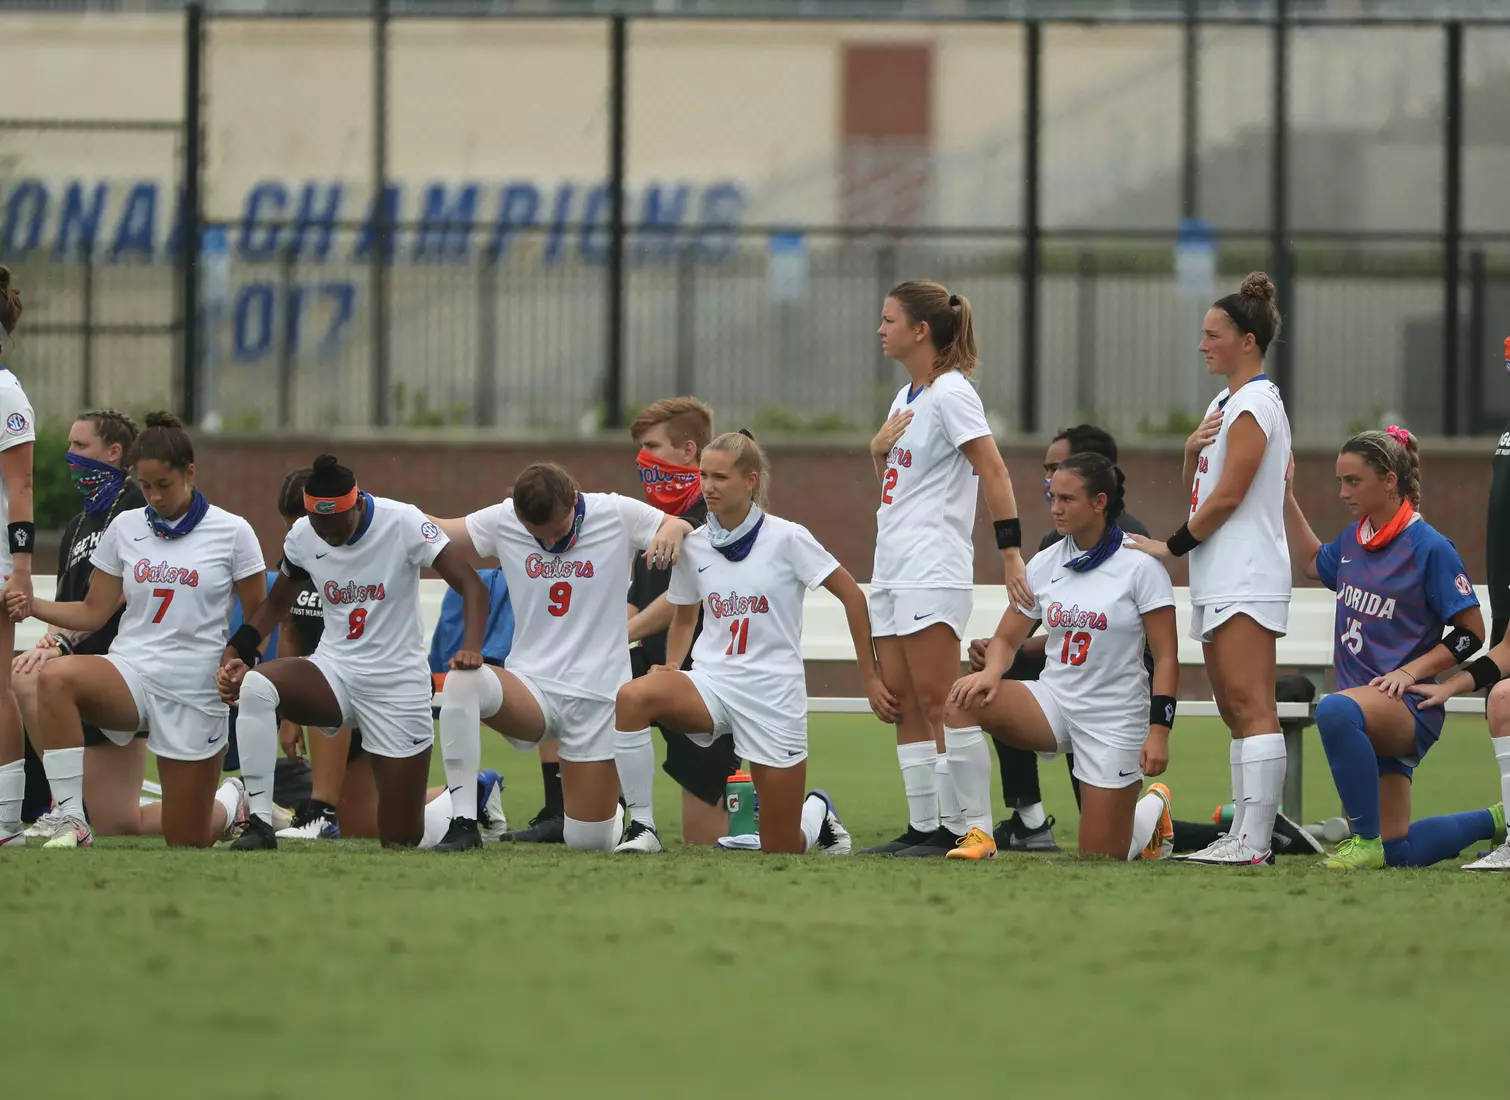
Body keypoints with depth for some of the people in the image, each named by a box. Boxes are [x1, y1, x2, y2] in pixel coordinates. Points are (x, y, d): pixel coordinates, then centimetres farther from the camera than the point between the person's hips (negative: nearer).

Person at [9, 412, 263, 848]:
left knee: (186, 842, 1)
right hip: (131, 672, 2)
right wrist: (34, 607, -8)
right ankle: (72, 824, -30)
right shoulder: (125, 527, 6)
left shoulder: (231, 532, -2)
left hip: (196, 692, -2)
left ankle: (232, 800, 39)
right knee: (56, 676, -34)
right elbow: (93, 612, 9)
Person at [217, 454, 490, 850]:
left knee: (401, 841, -1)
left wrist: (471, 649, -35)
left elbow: (472, 587, -16)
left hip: (397, 683, -3)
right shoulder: (302, 535, -3)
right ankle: (259, 823, -25)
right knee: (255, 686, -31)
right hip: (333, 672, 3)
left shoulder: (402, 523, -15)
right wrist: (235, 651, -3)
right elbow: (278, 602, 15)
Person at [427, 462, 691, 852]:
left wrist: (673, 530, -22)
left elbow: (686, 530, 4)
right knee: (461, 681, -34)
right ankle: (463, 822, -26)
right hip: (530, 689, 1)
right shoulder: (502, 521, -2)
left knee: (589, 841, -3)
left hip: (597, 695, -1)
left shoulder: (616, 515, -6)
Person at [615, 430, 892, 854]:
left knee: (781, 850, 0)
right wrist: (671, 670, 2)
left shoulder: (785, 538, -8)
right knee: (631, 697, -32)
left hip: (773, 690, -3)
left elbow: (851, 595, -1)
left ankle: (817, 813, 37)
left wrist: (870, 678, -1)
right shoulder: (694, 545, 4)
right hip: (713, 683, 3)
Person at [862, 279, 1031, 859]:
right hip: (893, 567, 10)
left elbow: (993, 472, -17)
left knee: (939, 700, -12)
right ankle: (924, 825, 8)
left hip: (933, 568, -10)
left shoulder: (950, 393, -10)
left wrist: (1011, 551, -25)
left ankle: (968, 827, -12)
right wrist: (879, 447, 4)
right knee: (904, 703, 6)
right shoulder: (905, 398, 17)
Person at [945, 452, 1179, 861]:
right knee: (962, 700, -25)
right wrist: (991, 671, -14)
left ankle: (1154, 808, 34)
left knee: (1101, 858, -1)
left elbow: (1166, 657, -10)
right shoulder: (1044, 564, 4)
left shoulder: (1139, 565, -11)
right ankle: (976, 835, -21)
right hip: (1053, 701, 4)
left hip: (1114, 719, -4)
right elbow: (1006, 638, 10)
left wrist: (1158, 731, -19)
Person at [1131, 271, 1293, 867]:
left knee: (1251, 706, -14)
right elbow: (1199, 483, 24)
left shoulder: (1255, 404, -11)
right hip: (1221, 580, 11)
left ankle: (1255, 841, -19)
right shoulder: (1226, 403, 19)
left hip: (1245, 576, -11)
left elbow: (1228, 496, -16)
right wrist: (1193, 448, 3)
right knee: (1235, 709, 9)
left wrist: (1174, 545, -6)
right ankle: (1244, 834, 10)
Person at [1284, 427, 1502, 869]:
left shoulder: (1429, 547, -12)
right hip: (1369, 708, 8)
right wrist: (1285, 497, 23)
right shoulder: (1354, 540, 9)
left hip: (1407, 706, -8)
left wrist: (1411, 672, -19)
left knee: (1335, 711, -42)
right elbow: (1312, 562, 32)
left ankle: (1366, 840, -32)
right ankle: (1498, 820, 32)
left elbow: (1471, 633, -10)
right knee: (1398, 853, 9)